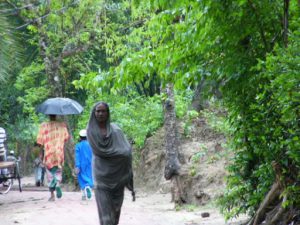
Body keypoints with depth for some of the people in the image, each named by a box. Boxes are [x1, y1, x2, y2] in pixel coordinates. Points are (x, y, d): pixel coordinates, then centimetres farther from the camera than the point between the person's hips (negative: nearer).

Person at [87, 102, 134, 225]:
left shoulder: (115, 128, 7)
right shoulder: (91, 130, 1)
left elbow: (127, 148, 0)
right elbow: (99, 150, -8)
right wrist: (118, 152, -5)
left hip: (117, 174, 3)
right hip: (102, 174, -3)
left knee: (116, 206, 7)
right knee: (105, 208, -9)